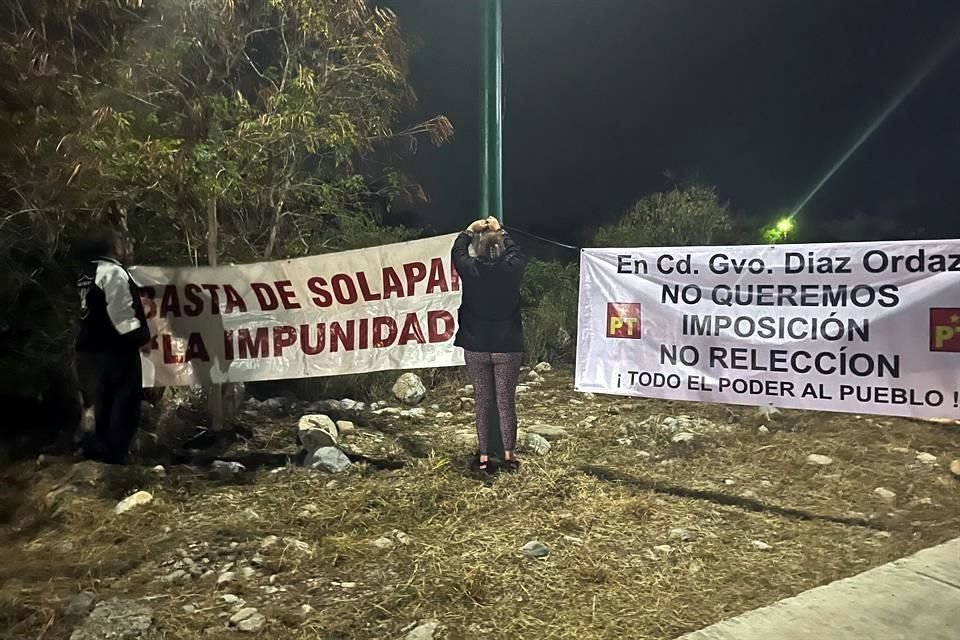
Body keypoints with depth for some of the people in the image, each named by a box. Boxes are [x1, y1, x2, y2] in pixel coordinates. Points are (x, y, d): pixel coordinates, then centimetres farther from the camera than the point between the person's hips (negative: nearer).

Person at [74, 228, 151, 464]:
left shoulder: (86, 275, 17)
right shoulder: (113, 272, -13)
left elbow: (95, 312, 20)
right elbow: (121, 313, -20)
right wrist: (141, 338, -11)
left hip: (89, 348, 10)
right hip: (113, 351, -10)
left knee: (101, 405, 16)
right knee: (124, 406, -2)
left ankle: (97, 451, 22)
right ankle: (113, 458, 0)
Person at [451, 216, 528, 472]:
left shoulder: (470, 270, -9)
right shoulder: (512, 269, -7)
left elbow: (457, 251, 14)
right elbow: (517, 252, 17)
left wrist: (470, 230, 27)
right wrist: (500, 231, 28)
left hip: (476, 348, 0)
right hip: (508, 348, 0)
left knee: (483, 403, 9)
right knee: (506, 402, 7)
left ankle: (483, 456, 15)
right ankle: (509, 453, 10)